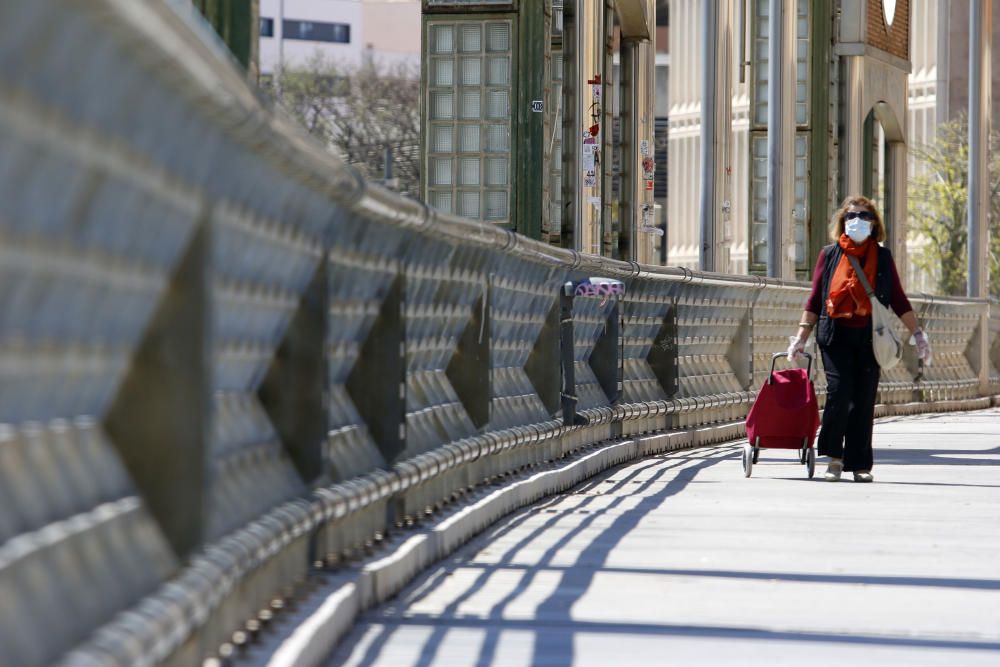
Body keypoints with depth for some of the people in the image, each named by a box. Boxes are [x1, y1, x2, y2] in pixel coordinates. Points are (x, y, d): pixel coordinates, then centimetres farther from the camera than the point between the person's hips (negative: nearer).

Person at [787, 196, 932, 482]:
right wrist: (802, 335, 2)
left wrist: (918, 334, 7)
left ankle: (859, 464, 9)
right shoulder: (829, 255, 7)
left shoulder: (882, 258, 10)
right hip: (836, 335, -1)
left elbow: (898, 300, 12)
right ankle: (834, 456, 3)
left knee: (864, 400, 0)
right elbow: (815, 299, 9)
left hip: (869, 337, 1)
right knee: (839, 392, -14)